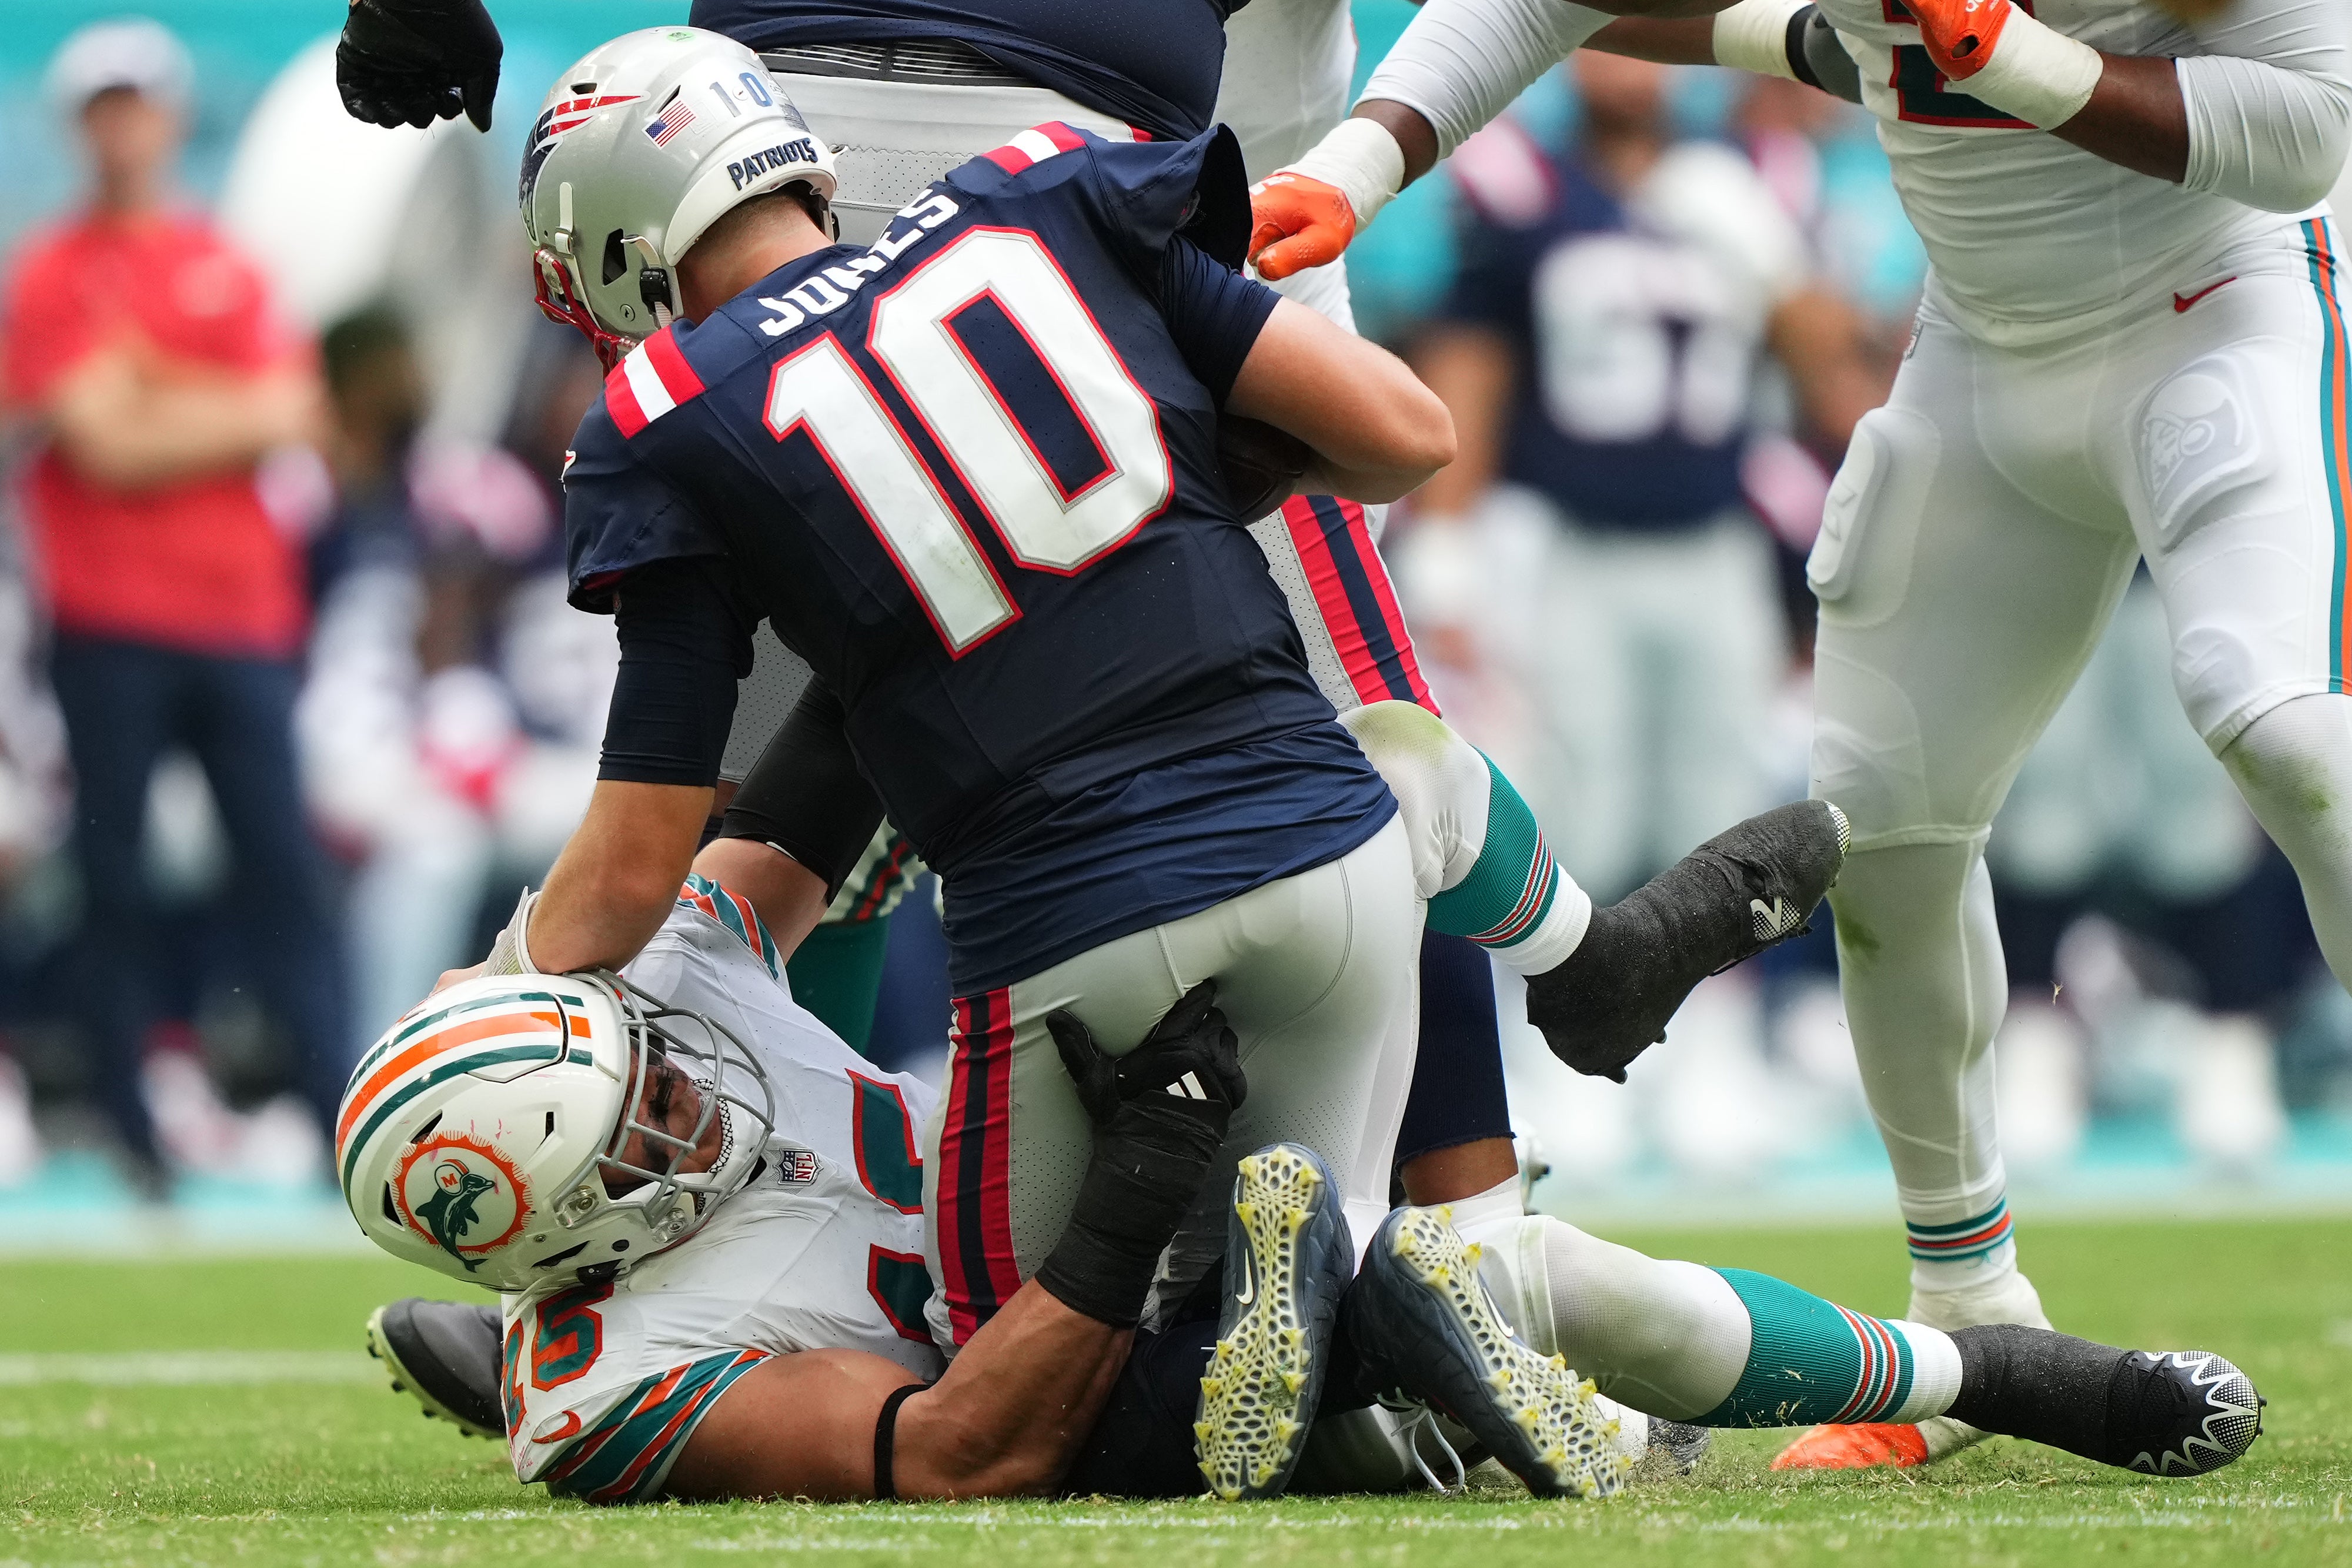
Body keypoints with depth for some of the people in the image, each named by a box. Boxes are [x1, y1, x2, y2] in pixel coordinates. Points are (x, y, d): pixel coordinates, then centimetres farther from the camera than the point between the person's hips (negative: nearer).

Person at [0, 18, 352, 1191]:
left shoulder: (227, 266, 14)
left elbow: (294, 412, 3)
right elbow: (105, 448, -9)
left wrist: (161, 397, -7)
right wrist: (236, 416, -2)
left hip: (240, 613, 3)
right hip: (112, 625, -3)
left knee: (286, 867, -3)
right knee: (114, 884, -1)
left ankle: (346, 1115, -9)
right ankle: (130, 1133, 3)